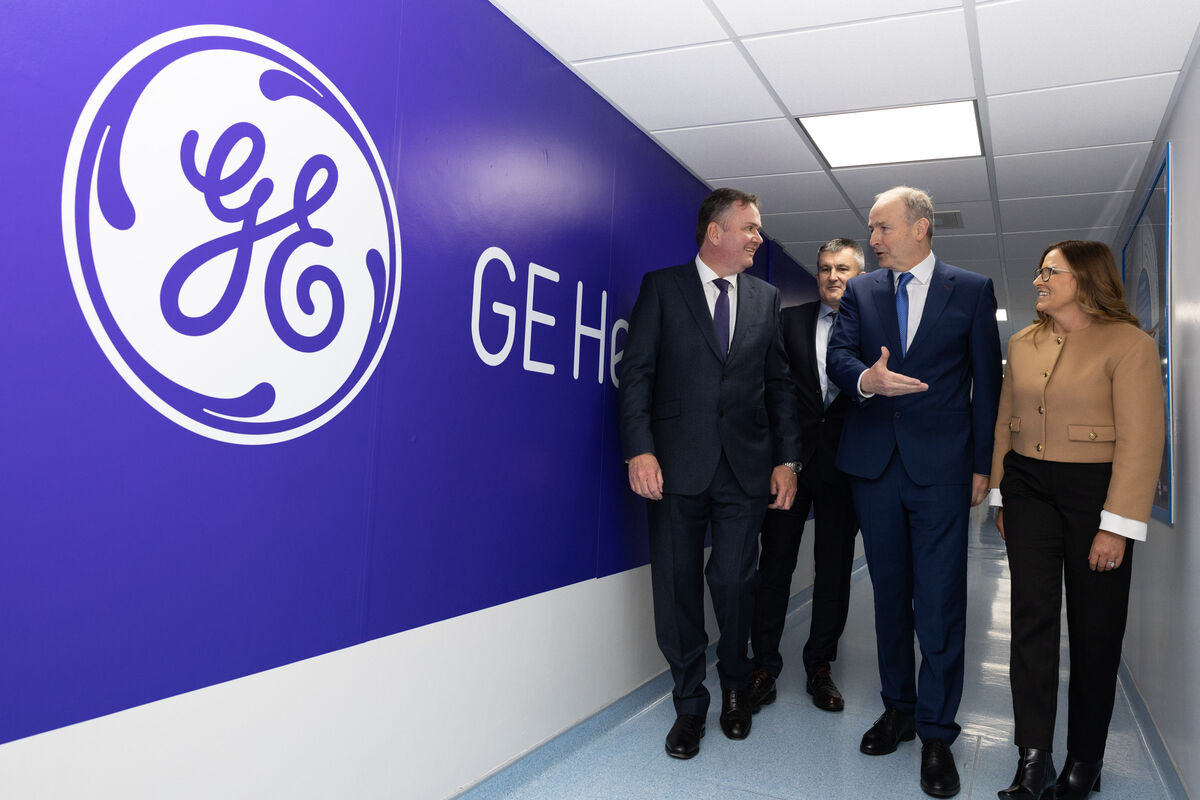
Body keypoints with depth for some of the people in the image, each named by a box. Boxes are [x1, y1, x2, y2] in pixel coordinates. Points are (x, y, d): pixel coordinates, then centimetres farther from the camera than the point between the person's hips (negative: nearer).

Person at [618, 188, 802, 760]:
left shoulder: (765, 298, 13)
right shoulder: (662, 287, 3)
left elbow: (779, 383, 13)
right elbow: (637, 371, -3)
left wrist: (787, 458, 6)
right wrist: (640, 449, -13)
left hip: (747, 466, 2)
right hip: (678, 465, -2)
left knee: (734, 583, 5)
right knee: (677, 587, 5)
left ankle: (735, 687, 32)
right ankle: (690, 704, 23)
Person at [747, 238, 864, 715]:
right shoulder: (790, 320, 7)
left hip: (844, 463, 0)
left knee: (834, 569, 8)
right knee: (775, 564, 3)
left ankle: (820, 667, 23)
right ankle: (764, 666, 14)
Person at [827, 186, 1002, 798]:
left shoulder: (972, 290, 2)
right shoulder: (860, 291, 9)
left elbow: (987, 381, 2)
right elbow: (838, 355, -3)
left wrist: (983, 465, -2)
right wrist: (866, 378, -26)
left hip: (941, 466, -3)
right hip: (874, 463, 3)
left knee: (940, 603, -2)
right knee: (889, 594, 13)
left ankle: (936, 732, 13)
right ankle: (898, 707, 29)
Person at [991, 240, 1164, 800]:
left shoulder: (1127, 343, -9)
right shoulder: (1023, 343, 9)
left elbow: (1141, 440, -14)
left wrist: (1117, 525, -18)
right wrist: (1000, 495, 12)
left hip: (1094, 491, -4)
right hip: (1028, 487, 5)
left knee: (1094, 629, 7)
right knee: (1031, 618, 1)